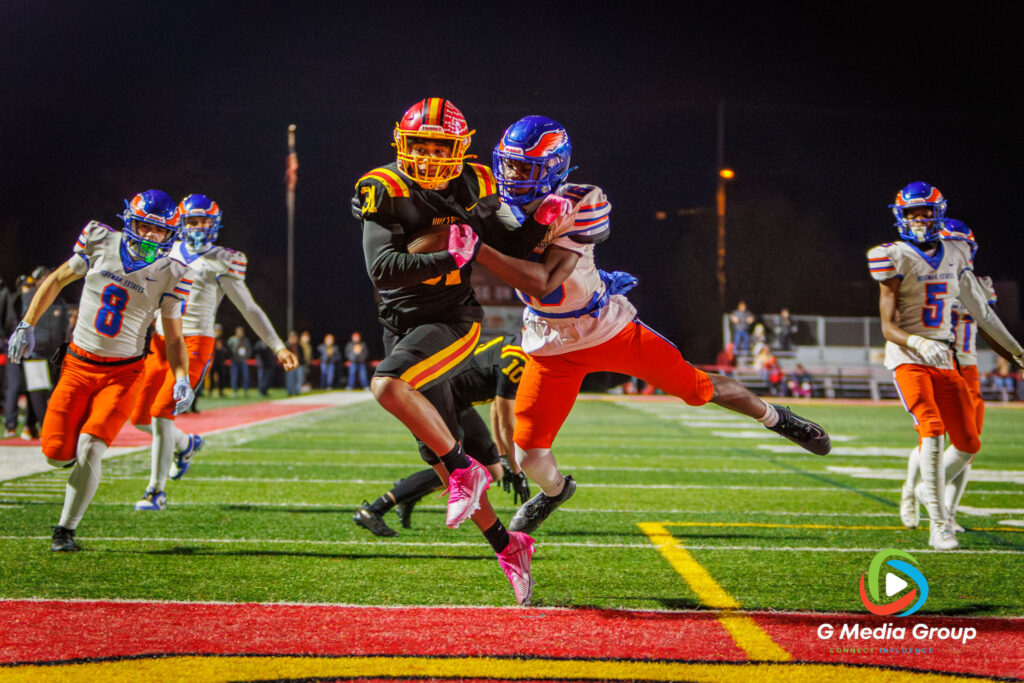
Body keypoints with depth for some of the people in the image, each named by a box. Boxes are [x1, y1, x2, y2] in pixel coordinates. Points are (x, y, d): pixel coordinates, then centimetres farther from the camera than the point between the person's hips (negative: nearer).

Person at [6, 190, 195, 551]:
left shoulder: (170, 273, -7)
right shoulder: (101, 243, -5)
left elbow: (173, 336, -1)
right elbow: (57, 280, 9)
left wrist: (181, 380, -15)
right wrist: (27, 325, 6)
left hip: (123, 372, -2)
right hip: (79, 364, 2)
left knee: (89, 450, -16)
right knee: (57, 453, -5)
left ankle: (65, 531, 1)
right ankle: (77, 452, 33)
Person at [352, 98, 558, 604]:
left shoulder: (470, 190, -1)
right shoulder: (386, 193, -6)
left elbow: (514, 246, 11)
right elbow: (382, 269, -18)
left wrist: (545, 221, -8)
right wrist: (449, 258, -25)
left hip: (452, 321, -3)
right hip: (401, 327, 3)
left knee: (387, 386, -32)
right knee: (440, 455, 6)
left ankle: (465, 469, -19)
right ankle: (506, 545, 20)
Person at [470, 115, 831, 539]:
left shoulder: (572, 209, -26)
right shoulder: (502, 207, -8)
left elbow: (542, 284, -39)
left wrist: (478, 251, -45)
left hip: (610, 329, -4)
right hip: (553, 349, 4)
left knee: (697, 387, 9)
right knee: (529, 458, -5)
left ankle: (774, 417, 39)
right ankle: (554, 490, 33)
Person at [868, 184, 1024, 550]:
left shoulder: (955, 252, 10)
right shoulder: (896, 258, -6)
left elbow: (979, 309, 20)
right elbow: (888, 327, -10)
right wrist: (919, 343, -30)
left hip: (943, 359, 6)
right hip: (908, 358, -6)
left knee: (968, 443, 3)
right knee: (932, 429, -24)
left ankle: (916, 489, 29)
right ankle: (939, 526, -23)